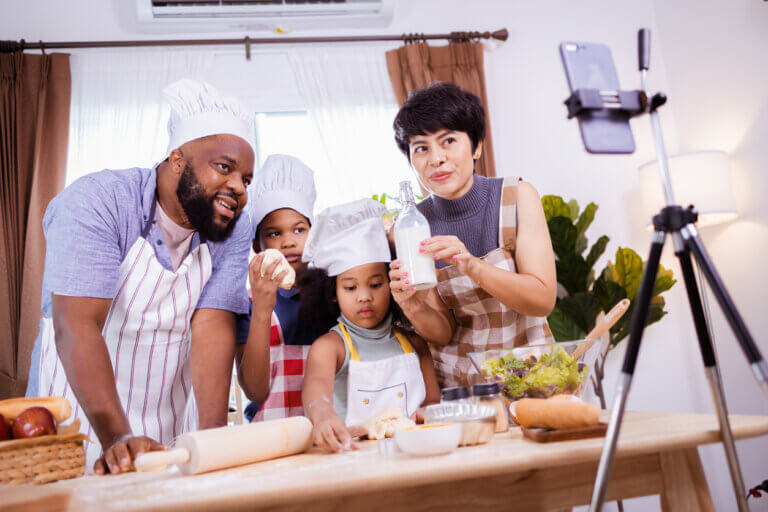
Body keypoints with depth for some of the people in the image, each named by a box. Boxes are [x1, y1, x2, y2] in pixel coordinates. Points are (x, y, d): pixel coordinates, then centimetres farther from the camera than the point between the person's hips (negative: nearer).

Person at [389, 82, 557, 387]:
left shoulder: (517, 197, -7)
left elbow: (543, 300, -14)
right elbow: (443, 333, -3)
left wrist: (472, 265, -28)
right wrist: (415, 308, -25)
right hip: (457, 380, 1)